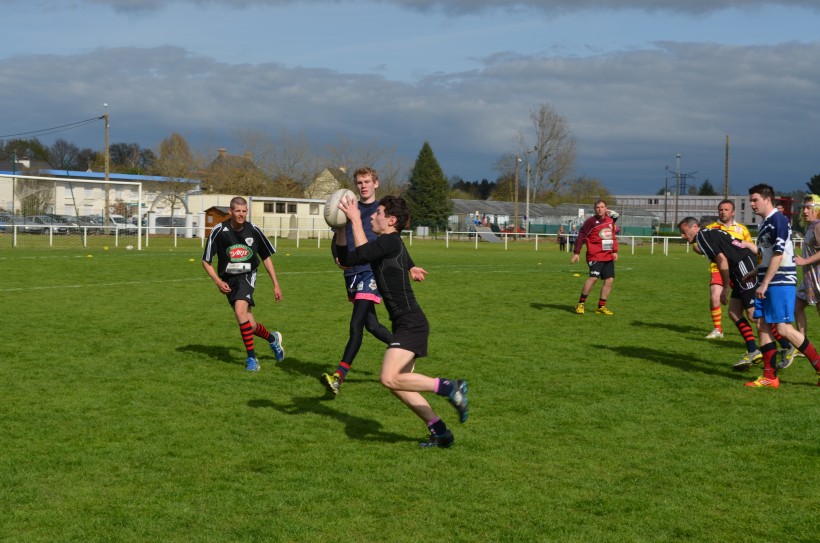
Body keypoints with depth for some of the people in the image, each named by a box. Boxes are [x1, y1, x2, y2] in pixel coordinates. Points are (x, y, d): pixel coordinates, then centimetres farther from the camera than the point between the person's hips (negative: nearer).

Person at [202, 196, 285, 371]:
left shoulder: (253, 231, -6)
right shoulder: (219, 231, -10)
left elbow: (266, 258, 8)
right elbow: (206, 261, -2)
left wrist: (276, 285, 7)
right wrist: (218, 281, -14)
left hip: (247, 276, -1)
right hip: (228, 280, 1)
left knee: (240, 311, -29)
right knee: (250, 327, -1)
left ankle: (251, 359, -18)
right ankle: (273, 339, 33)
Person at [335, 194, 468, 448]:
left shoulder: (390, 241, -12)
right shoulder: (387, 244, 16)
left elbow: (361, 254, -27)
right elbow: (345, 259, 18)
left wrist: (356, 220, -20)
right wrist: (340, 229, 7)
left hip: (411, 323, -10)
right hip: (404, 324, 10)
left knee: (390, 378, -19)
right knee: (400, 383, 10)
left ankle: (450, 387, -12)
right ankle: (441, 433, 15)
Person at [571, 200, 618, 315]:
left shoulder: (610, 221, 12)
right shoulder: (591, 221, -6)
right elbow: (581, 236, -8)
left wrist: (615, 251, 13)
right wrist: (576, 253, -14)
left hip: (608, 256, 7)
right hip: (595, 256, -6)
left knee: (609, 280, 2)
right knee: (594, 277, -20)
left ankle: (601, 306, 11)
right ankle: (581, 303, -9)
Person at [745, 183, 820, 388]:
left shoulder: (778, 220, -13)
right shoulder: (764, 223, 16)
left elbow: (777, 255, -20)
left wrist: (764, 284, -20)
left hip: (781, 282, -9)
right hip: (767, 284, 9)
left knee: (784, 329, -11)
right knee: (762, 325, 4)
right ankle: (770, 376, 7)